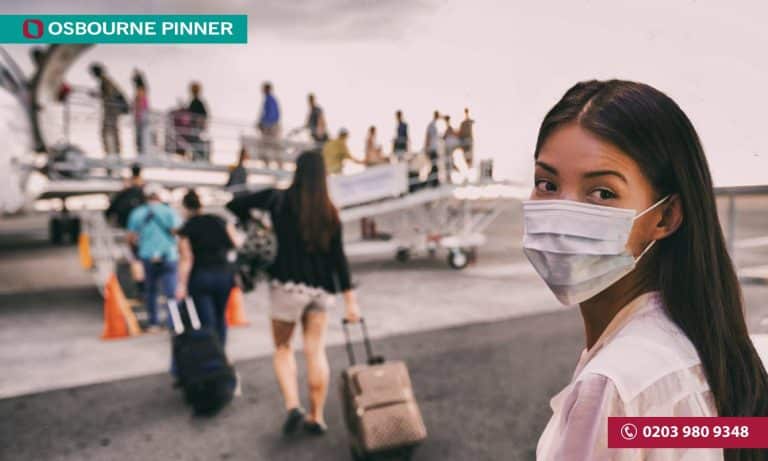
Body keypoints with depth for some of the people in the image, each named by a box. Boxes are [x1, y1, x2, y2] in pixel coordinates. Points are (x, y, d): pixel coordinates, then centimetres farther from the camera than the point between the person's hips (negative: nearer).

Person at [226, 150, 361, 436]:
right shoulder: (329, 211, 1)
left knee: (283, 347, 15)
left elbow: (234, 206, -6)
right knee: (316, 351, 10)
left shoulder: (279, 200, -5)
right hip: (320, 288, 3)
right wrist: (350, 298, 1)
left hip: (288, 286, -2)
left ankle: (293, 406, 0)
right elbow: (338, 257, -1)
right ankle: (316, 417, 17)